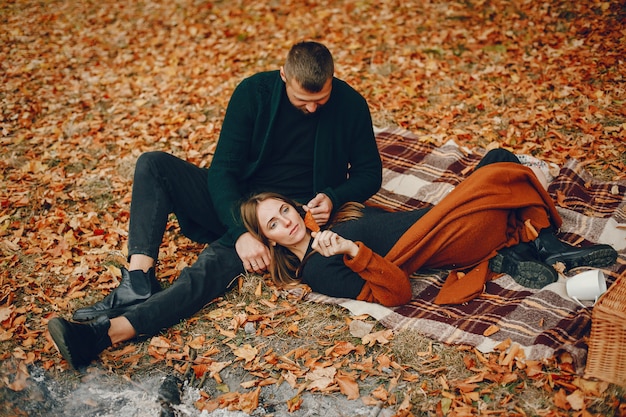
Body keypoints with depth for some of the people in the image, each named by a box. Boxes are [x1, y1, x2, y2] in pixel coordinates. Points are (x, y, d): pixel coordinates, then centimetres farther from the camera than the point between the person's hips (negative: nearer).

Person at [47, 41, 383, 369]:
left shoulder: (350, 105, -10)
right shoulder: (253, 92, -10)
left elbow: (369, 173, 2)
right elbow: (223, 169, -15)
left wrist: (332, 198, -20)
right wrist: (241, 231, -31)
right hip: (235, 202, 4)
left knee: (217, 260, -33)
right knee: (153, 164, -18)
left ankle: (110, 331, -46)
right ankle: (138, 284, -31)